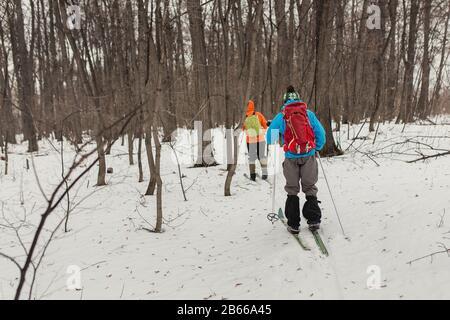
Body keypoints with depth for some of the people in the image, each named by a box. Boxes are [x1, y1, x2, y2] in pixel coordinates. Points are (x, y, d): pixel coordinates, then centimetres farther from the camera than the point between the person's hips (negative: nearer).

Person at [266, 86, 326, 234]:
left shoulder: (281, 116, 3)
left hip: (291, 157, 0)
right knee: (310, 188, 13)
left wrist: (276, 145, 24)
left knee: (292, 190, 11)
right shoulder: (309, 113, 5)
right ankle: (314, 220, 7)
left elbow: (270, 136, 3)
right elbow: (321, 133, 4)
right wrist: (317, 148, 19)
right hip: (309, 156, 1)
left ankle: (293, 224, 10)